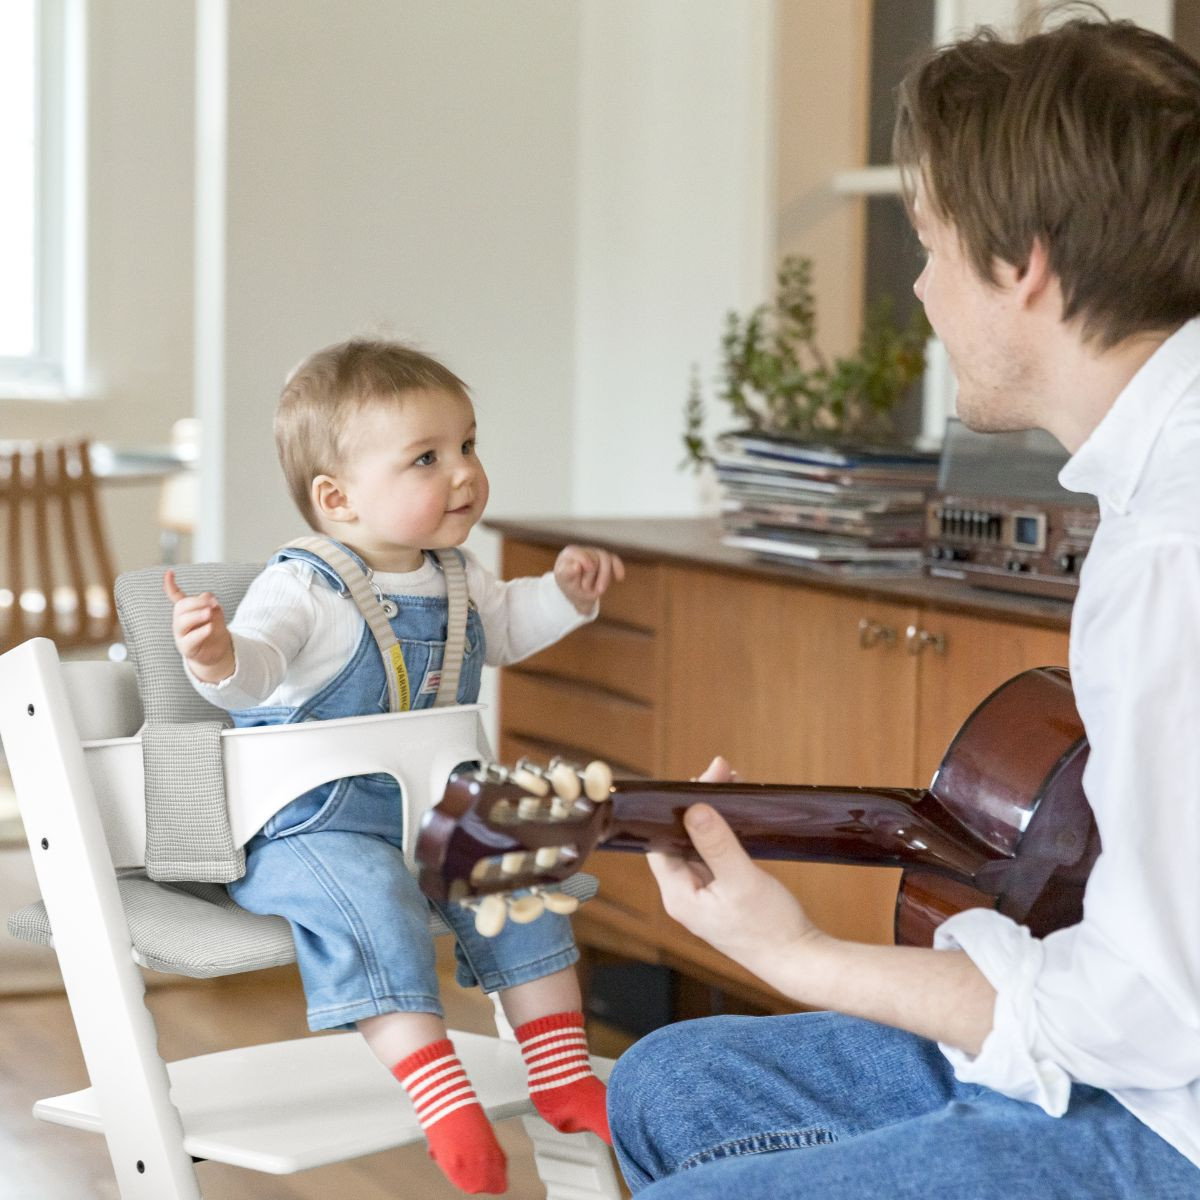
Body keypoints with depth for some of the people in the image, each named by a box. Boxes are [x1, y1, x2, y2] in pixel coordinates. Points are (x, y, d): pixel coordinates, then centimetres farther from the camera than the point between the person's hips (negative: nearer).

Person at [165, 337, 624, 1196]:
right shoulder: (304, 591, -18)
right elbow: (258, 665, -36)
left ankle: (562, 1073, 9)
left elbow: (504, 626, 31)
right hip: (311, 825, -7)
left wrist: (566, 593, 18)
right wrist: (219, 658, -57)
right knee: (368, 896, -33)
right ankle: (439, 1093, -34)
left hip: (432, 807, 7)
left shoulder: (456, 580, 8)